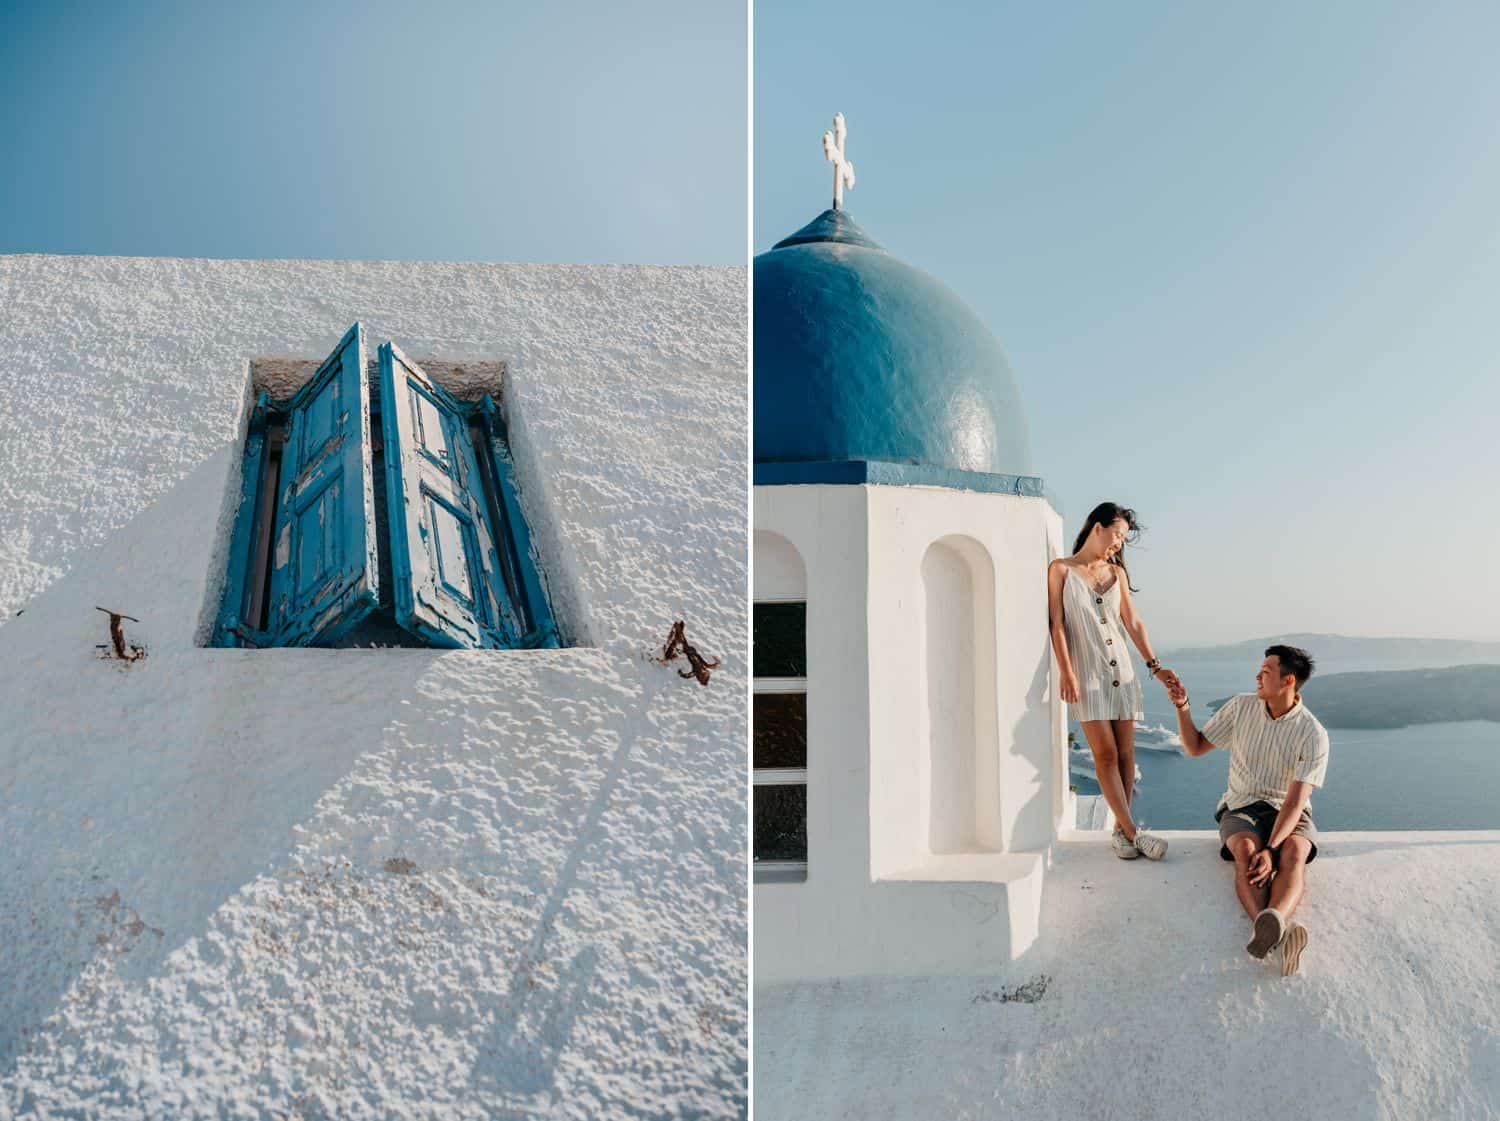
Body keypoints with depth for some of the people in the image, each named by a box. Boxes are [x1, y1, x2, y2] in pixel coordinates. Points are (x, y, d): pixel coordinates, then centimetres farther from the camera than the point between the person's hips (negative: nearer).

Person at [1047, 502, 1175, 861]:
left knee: (1125, 754, 1)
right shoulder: (1061, 569, 1)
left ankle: (1120, 831, 7)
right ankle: (1132, 831, -8)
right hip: (1087, 673, -4)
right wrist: (1066, 672, -13)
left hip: (1122, 671, 4)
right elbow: (1057, 624, -4)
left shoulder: (1116, 572, 13)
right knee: (1105, 753, -10)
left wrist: (1153, 664, 2)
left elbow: (1133, 623, 11)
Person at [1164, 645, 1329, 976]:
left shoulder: (1313, 734, -12)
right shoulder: (1241, 707, 0)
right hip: (1241, 808, 1)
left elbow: (1295, 801, -19)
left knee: (1294, 851, -37)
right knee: (1246, 850, -34)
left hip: (1288, 813, -1)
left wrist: (1272, 849, -32)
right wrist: (1182, 706, -7)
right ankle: (1275, 936, -60)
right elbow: (1196, 746, 9)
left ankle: (1272, 923, -66)